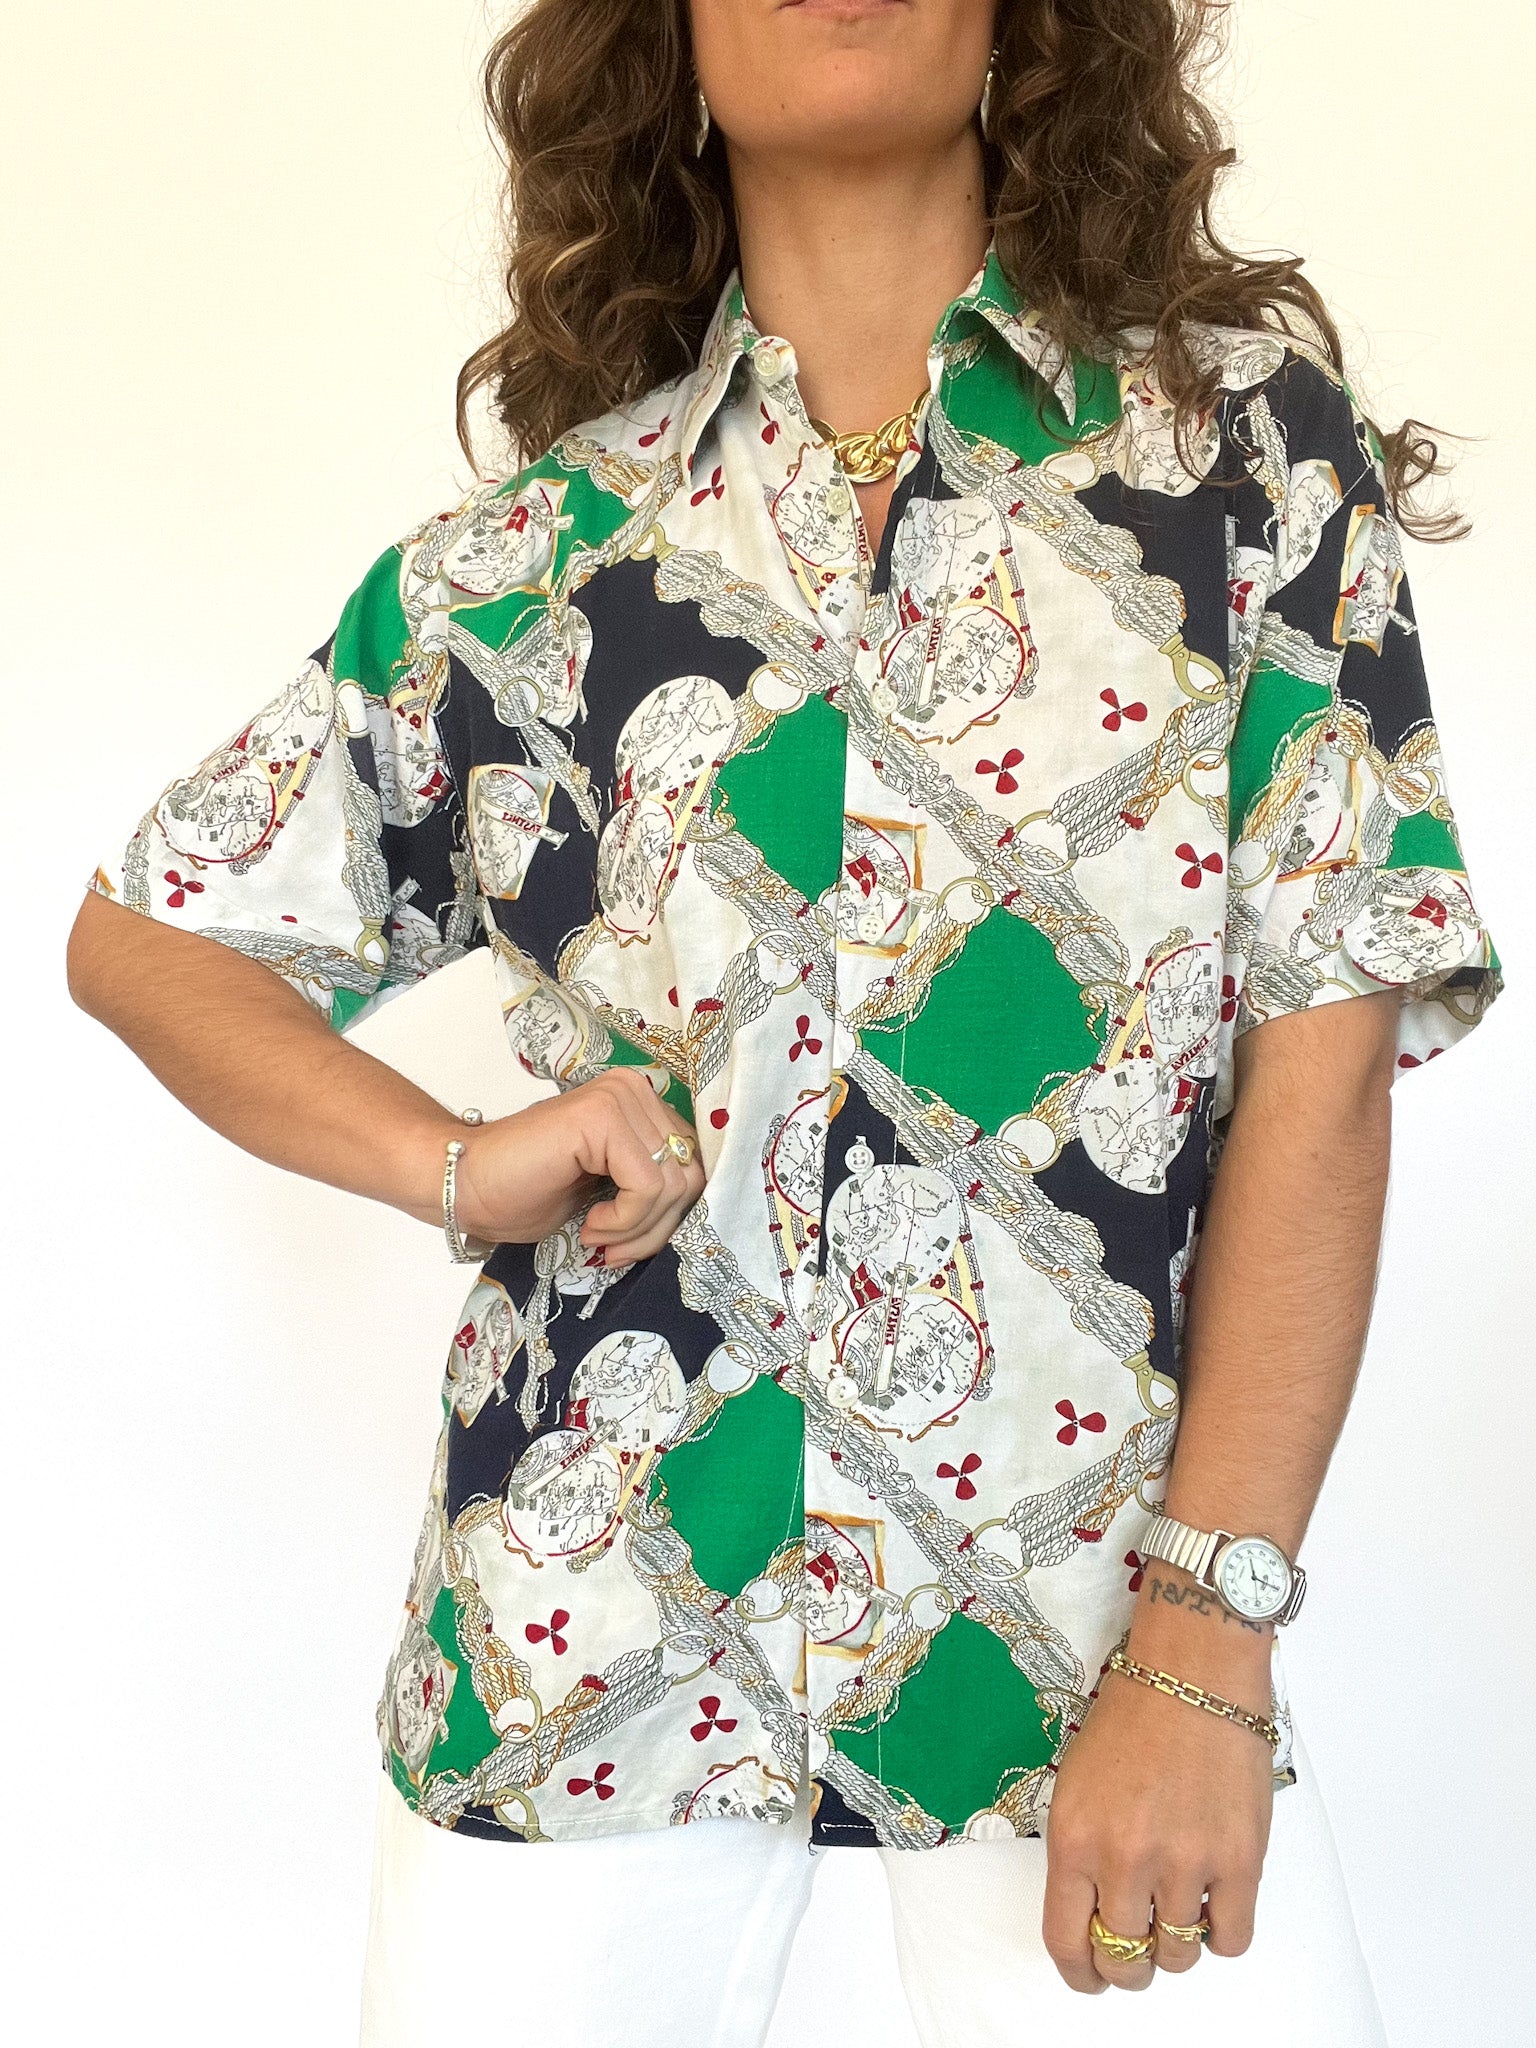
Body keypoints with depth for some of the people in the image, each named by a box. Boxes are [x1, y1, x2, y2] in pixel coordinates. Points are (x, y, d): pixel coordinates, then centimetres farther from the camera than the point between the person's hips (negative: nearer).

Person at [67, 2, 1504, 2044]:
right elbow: (145, 936, 12)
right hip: (586, 1626, 2)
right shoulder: (535, 559, 3)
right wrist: (459, 1164, -6)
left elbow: (1322, 1062, -5)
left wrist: (1206, 1638, -11)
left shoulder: (1251, 438, 0)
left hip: (1083, 1610, -1)